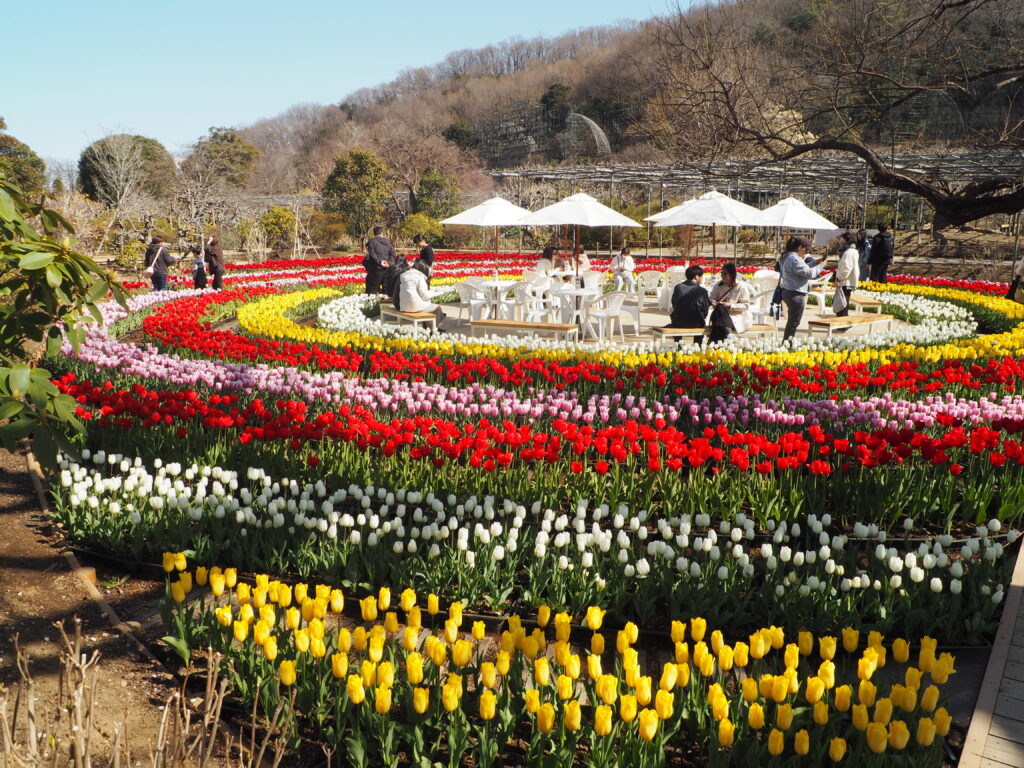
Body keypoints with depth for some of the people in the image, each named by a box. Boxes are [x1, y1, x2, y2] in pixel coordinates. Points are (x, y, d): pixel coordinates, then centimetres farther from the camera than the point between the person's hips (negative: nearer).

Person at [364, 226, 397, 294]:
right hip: (387, 268, 4)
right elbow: (393, 253, 3)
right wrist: (390, 262, -6)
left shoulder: (372, 241, 0)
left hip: (377, 268, -4)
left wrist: (379, 261, -14)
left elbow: (372, 254, -13)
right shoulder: (388, 242, 13)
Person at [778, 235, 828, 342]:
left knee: (791, 321, 18)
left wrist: (815, 263, 11)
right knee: (793, 322, -4)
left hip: (788, 292, 11)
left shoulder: (788, 257, 13)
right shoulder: (795, 259, -20)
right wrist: (821, 266, -5)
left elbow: (803, 268, 21)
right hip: (795, 294, -11)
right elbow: (809, 273, -19)